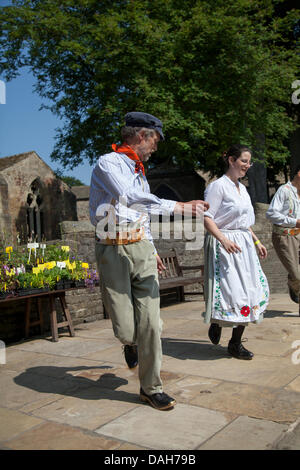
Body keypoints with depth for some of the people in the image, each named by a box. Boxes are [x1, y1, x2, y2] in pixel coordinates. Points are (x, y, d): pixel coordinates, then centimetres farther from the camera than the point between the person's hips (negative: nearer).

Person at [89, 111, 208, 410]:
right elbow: (131, 198, -25)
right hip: (113, 252, -6)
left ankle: (150, 388, 15)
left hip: (141, 249, 7)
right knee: (125, 329, -3)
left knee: (150, 323, 1)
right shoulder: (107, 164, -8)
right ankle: (130, 343, 34)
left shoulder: (139, 170, 19)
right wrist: (178, 207, -25)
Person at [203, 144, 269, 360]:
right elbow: (207, 218, -16)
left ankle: (236, 342, 14)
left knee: (247, 290, 5)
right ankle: (216, 323, 20)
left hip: (244, 245, 8)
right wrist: (224, 240, -27)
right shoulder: (218, 186, -8)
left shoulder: (242, 188, 17)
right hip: (225, 245, -8)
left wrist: (257, 241, 21)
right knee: (230, 289, -10)